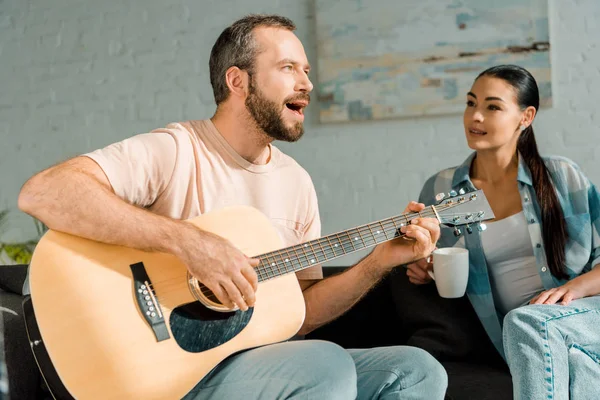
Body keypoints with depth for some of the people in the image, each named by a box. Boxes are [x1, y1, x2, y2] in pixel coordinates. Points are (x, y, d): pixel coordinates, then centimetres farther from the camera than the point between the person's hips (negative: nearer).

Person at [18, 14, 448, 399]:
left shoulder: (297, 181, 10)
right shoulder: (174, 152, -12)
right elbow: (41, 192, -27)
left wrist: (380, 262, -3)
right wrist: (188, 240, -32)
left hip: (264, 360, 7)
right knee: (328, 364, -30)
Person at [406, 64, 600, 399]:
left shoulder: (562, 176, 5)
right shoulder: (440, 190, 8)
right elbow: (421, 264, 23)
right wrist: (420, 268, -1)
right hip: (528, 337, 0)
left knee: (525, 321, -34)